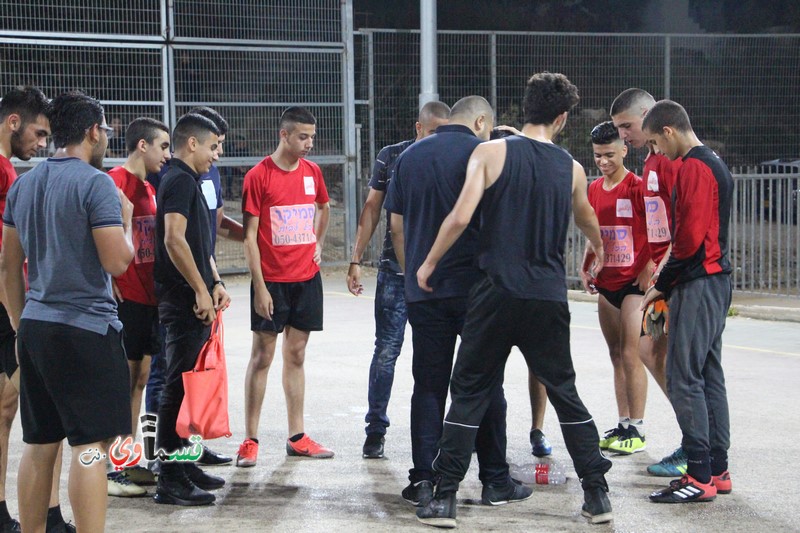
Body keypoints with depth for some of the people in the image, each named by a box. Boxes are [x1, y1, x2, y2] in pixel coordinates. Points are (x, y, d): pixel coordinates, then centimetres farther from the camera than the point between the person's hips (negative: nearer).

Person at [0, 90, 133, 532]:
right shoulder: (95, 182, -11)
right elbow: (117, 261, -16)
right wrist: (126, 218, 2)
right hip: (86, 330, -7)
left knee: (39, 444, 15)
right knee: (90, 444, -4)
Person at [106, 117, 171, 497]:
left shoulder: (148, 188, 17)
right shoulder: (115, 182, -13)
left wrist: (157, 288, 16)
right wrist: (109, 280, -20)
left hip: (146, 295, 9)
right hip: (123, 296, -9)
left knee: (139, 379, 12)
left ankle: (127, 463, 19)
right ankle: (109, 470, -1)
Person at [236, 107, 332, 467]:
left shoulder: (312, 172, 7)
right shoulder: (259, 176, -9)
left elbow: (323, 207, 29)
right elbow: (249, 236, -10)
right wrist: (259, 287, -13)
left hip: (306, 278, 5)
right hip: (272, 280, -5)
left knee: (296, 355, 9)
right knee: (262, 356, -2)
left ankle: (297, 437, 13)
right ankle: (250, 440, 3)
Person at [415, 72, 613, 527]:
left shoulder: (491, 153, -2)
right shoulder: (571, 168, 9)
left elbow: (460, 217, -12)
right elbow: (588, 222, 29)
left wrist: (429, 264, 4)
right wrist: (600, 249, 51)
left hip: (498, 292, -2)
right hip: (550, 298, 2)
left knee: (470, 392, 5)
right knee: (565, 393, 15)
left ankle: (445, 498, 3)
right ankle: (597, 494, 15)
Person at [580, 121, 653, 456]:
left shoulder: (638, 188, -10)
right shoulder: (595, 189, 11)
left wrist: (648, 270, -16)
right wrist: (586, 268, 12)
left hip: (633, 282, -7)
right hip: (605, 284, 7)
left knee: (631, 356, -8)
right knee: (616, 357, 10)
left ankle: (636, 429, -2)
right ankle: (623, 425, 16)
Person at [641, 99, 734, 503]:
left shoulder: (693, 167, -14)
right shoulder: (715, 164, 18)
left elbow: (690, 236, -21)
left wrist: (663, 285, -10)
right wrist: (667, 283, 16)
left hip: (697, 284, -10)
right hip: (717, 279, 10)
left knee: (683, 379, -9)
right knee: (710, 376, 12)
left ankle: (700, 477, -9)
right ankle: (718, 470, 16)